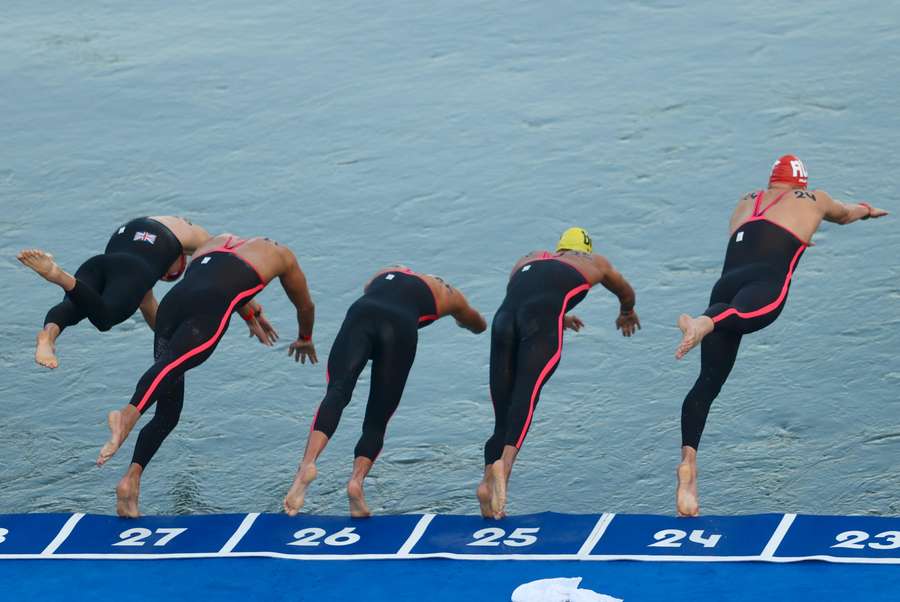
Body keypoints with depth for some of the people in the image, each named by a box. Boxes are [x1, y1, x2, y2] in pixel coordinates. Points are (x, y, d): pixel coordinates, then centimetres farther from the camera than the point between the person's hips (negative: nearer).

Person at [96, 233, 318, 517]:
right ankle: (127, 416, -59)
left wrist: (250, 315, 79)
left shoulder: (219, 240, 40)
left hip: (173, 302, 5)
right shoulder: (280, 254, 29)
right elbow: (305, 305, 43)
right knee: (174, 364, -30)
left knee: (167, 412, 7)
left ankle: (131, 478, -12)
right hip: (211, 311, -5)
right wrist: (305, 339, 64)